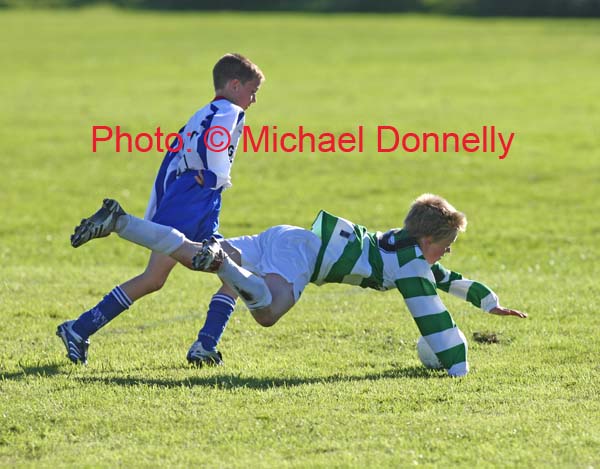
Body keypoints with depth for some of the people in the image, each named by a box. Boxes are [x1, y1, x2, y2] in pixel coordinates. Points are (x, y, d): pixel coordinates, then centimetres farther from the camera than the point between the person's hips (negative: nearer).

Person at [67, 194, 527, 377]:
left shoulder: (406, 245, 20)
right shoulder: (410, 261, -5)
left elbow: (443, 277, 38)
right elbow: (431, 315, -10)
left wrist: (490, 301, 43)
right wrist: (457, 368, -4)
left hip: (285, 238, 9)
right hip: (299, 253, -9)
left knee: (192, 254, 4)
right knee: (267, 312, -37)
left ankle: (119, 221, -2)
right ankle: (218, 259, -33)